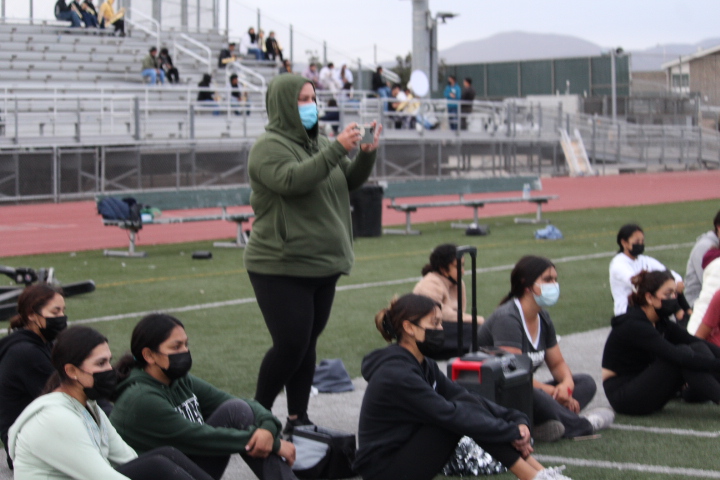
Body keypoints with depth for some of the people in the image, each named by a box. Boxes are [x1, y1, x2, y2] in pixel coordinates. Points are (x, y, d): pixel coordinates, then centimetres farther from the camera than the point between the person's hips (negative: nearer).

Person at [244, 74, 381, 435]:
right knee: (290, 345, -10)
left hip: (322, 265, 7)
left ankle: (298, 419, 16)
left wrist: (366, 154, -5)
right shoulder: (270, 146, -10)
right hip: (282, 267, -7)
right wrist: (337, 149, -29)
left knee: (308, 344, 9)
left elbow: (351, 181, 15)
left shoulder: (316, 143, 14)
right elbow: (292, 180, -28)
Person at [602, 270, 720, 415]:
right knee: (683, 353, -26)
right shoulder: (633, 326, -22)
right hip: (623, 396, -9)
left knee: (699, 349, -9)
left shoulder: (660, 322, 7)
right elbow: (678, 357, -32)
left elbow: (695, 342, 0)